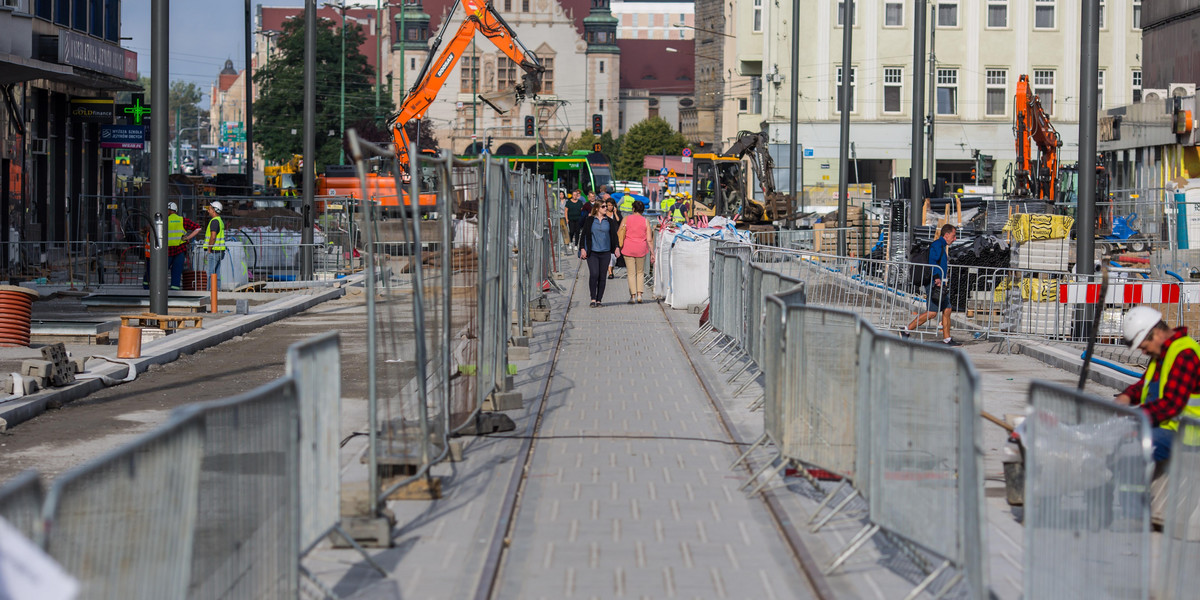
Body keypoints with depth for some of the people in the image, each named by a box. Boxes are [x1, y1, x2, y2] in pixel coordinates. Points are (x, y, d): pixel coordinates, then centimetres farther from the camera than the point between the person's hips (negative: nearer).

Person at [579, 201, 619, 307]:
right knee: (594, 274, -15)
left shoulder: (610, 221, 10)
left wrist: (616, 247, 2)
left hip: (605, 252, 2)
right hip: (592, 252, -2)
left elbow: (614, 235, 14)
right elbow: (584, 235, 7)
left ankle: (599, 300, 10)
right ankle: (593, 299, -7)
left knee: (602, 276, 2)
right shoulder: (589, 220, 5)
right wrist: (582, 249, -1)